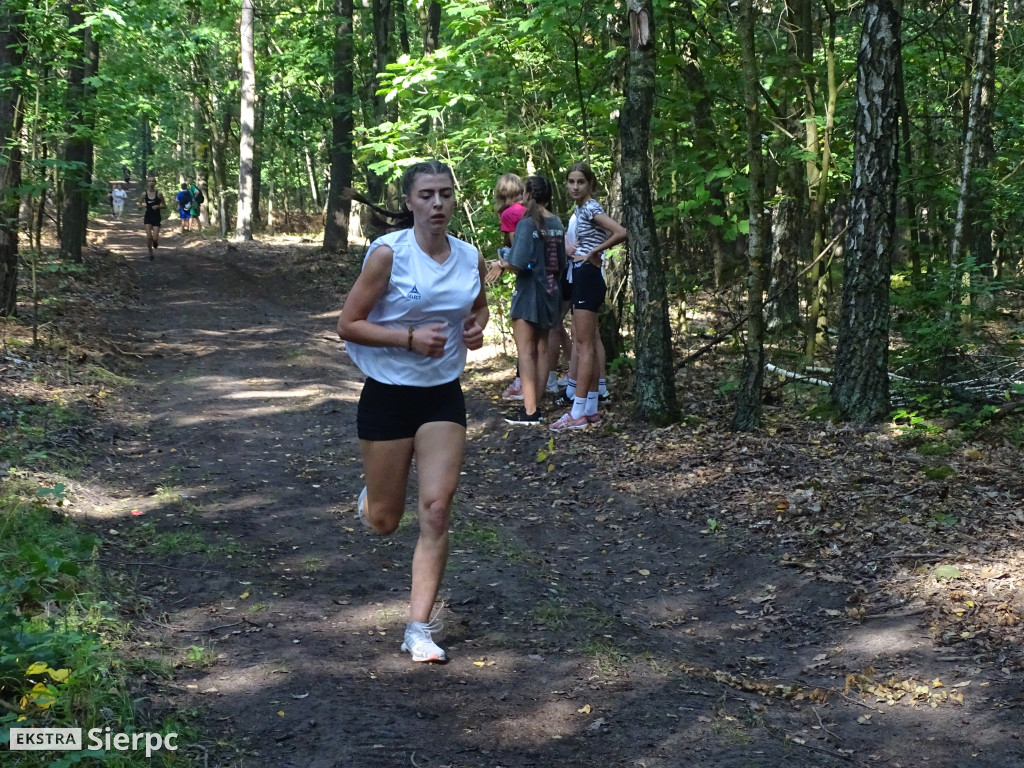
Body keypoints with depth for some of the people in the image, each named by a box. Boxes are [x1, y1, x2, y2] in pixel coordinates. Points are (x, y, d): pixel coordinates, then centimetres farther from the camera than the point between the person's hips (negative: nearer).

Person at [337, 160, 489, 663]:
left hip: (443, 395, 3)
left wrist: (477, 328, -1)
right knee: (383, 522, 8)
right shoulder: (387, 253, -13)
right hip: (388, 394, -3)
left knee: (436, 511, -6)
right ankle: (371, 498, 47)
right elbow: (348, 324, -11)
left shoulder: (470, 258, 1)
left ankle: (419, 628, 3)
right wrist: (408, 338, -23)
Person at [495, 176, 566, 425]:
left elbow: (518, 264, -21)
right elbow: (561, 262, 10)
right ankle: (535, 405, 17)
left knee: (526, 351, -4)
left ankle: (529, 410, -8)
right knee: (542, 349, 12)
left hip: (529, 293, -6)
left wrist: (504, 264, -2)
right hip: (550, 292, 6)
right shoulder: (557, 224, 4)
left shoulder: (527, 224, -15)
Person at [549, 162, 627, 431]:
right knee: (586, 345, 10)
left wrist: (593, 253, -17)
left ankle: (578, 413, -9)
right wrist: (577, 251, 6)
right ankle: (591, 409, 14)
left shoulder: (590, 208, -13)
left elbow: (620, 233, -26)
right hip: (580, 278, 10)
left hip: (588, 277, -10)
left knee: (584, 345, -9)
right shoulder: (580, 209, 14)